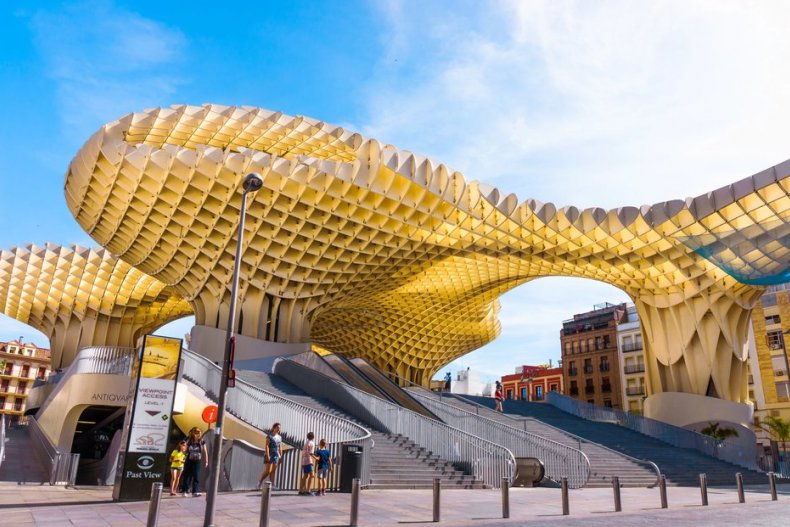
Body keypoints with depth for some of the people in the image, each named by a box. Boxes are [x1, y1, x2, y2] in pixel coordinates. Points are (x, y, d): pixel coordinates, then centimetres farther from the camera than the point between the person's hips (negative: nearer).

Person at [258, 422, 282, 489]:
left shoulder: (279, 437, 11)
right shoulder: (269, 436, -9)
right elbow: (266, 446, -15)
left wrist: (280, 456, 11)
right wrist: (267, 455, -22)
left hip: (276, 455, 6)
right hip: (269, 455, -6)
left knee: (273, 471, 2)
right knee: (267, 471, -7)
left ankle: (272, 485, -1)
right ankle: (260, 481, 14)